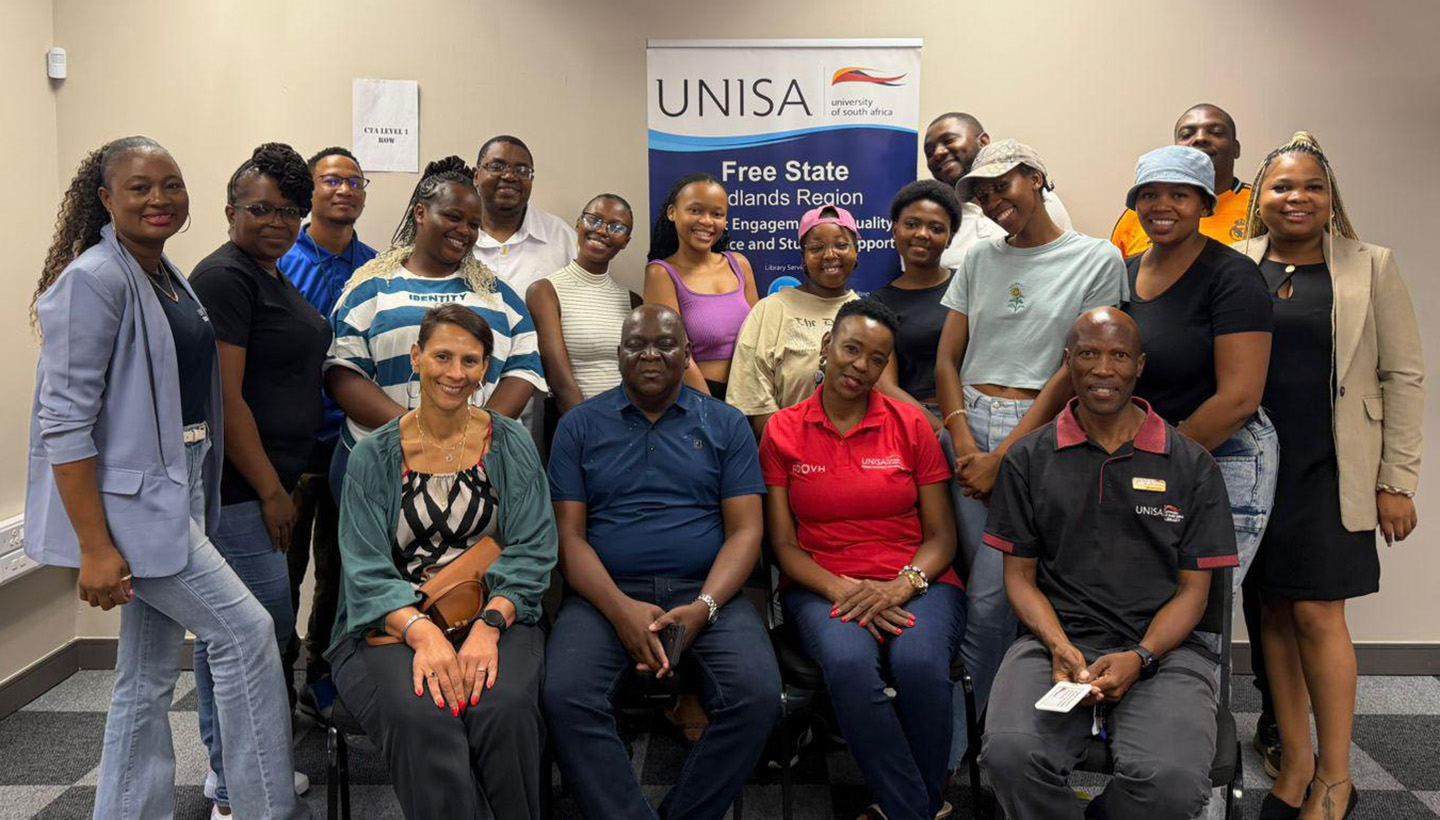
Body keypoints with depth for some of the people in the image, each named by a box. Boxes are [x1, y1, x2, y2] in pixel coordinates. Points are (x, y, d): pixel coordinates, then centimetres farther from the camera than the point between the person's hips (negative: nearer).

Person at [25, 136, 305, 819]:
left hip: (175, 491, 8)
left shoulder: (169, 277, 13)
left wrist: (196, 502, 17)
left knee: (148, 676, 13)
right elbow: (64, 421, -18)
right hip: (128, 499, -8)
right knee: (245, 632, -7)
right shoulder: (93, 280, -14)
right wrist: (94, 547, -22)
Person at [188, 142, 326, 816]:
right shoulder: (225, 277, -12)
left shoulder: (273, 278, 18)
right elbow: (224, 396, -19)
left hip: (270, 478, 10)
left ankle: (231, 764, 27)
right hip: (240, 488, -10)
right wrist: (270, 490, -17)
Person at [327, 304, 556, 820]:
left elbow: (530, 554, 0)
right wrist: (422, 632, -21)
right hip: (396, 624, 0)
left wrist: (489, 626, -18)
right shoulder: (375, 455, 6)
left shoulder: (511, 445, 8)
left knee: (505, 708, -31)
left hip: (496, 617, 1)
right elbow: (366, 570, -3)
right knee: (421, 715, -32)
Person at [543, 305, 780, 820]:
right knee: (565, 697, -28)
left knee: (758, 696, -26)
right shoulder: (580, 426, 11)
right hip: (606, 594, 0)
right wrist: (621, 609, -14)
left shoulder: (726, 425, 11)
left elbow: (745, 530, 4)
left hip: (706, 591, 0)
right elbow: (569, 535, 4)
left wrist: (702, 608, -14)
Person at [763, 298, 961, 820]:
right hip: (823, 587, 0)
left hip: (915, 584, 1)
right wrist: (844, 590, -14)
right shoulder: (783, 431, 6)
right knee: (849, 664, -34)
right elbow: (784, 546, 4)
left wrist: (901, 586, -15)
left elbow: (941, 537, 6)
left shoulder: (910, 425, 7)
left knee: (920, 661, -33)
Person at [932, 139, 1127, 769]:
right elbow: (946, 359, 11)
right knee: (987, 595, 0)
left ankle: (946, 760, 2)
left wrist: (1003, 455, -9)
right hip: (968, 426, 4)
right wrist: (963, 441, -5)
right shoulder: (979, 260, 14)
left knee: (989, 600, -9)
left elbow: (1078, 368, -4)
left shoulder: (1098, 260, 2)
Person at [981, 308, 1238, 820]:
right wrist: (1061, 648, -10)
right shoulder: (1029, 460, 11)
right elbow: (1020, 575, 9)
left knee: (1172, 779, -30)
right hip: (1057, 642, 0)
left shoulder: (1192, 465, 9)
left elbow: (1193, 587, 7)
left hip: (1162, 648, 0)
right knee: (1010, 754, -30)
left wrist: (1140, 658, -10)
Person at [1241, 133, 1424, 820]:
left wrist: (1397, 482, -2)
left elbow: (1402, 377, 2)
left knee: (1318, 614, -4)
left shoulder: (1370, 267, 3)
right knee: (1276, 610, 7)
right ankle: (1295, 764, 21)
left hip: (1332, 471, -2)